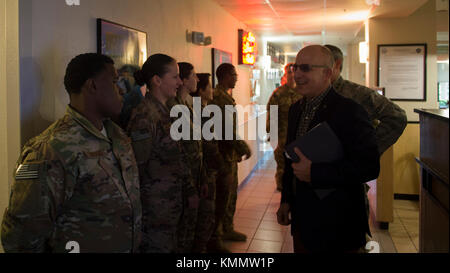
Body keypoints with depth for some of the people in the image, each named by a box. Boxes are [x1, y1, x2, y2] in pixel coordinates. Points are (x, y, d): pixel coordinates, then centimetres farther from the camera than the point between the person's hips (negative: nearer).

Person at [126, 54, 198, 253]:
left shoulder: (165, 113, 10)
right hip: (155, 212, -8)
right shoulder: (144, 117, -19)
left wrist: (189, 191, 14)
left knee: (172, 247, 18)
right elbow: (136, 167, -19)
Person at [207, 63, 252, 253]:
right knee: (222, 198, -2)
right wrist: (242, 147, -13)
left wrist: (240, 147, 18)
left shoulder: (226, 97, 16)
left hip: (231, 154, 10)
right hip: (223, 155, -10)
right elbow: (226, 130, -22)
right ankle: (214, 240, 10)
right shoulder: (218, 98, -18)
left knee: (230, 195, 19)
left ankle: (227, 230, 34)